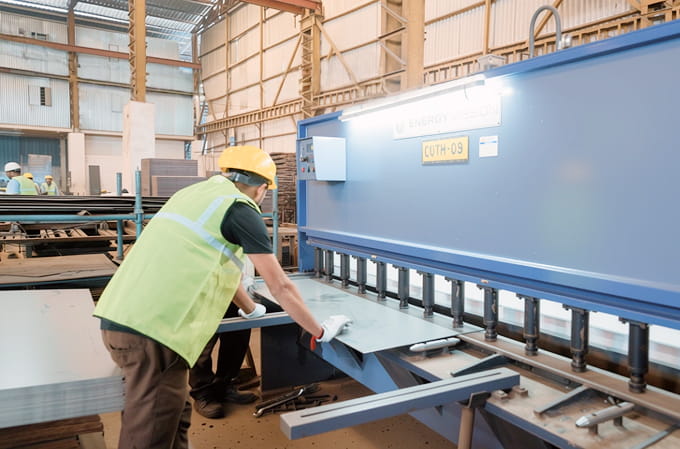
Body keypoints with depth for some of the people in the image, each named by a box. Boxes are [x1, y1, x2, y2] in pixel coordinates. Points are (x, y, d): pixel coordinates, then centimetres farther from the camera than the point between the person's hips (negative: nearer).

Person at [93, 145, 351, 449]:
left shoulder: (195, 193, 20)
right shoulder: (240, 208, -5)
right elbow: (280, 287, -2)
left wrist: (251, 309, 43)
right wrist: (320, 332, 11)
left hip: (119, 318, 9)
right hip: (152, 332, -9)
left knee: (176, 417, 22)